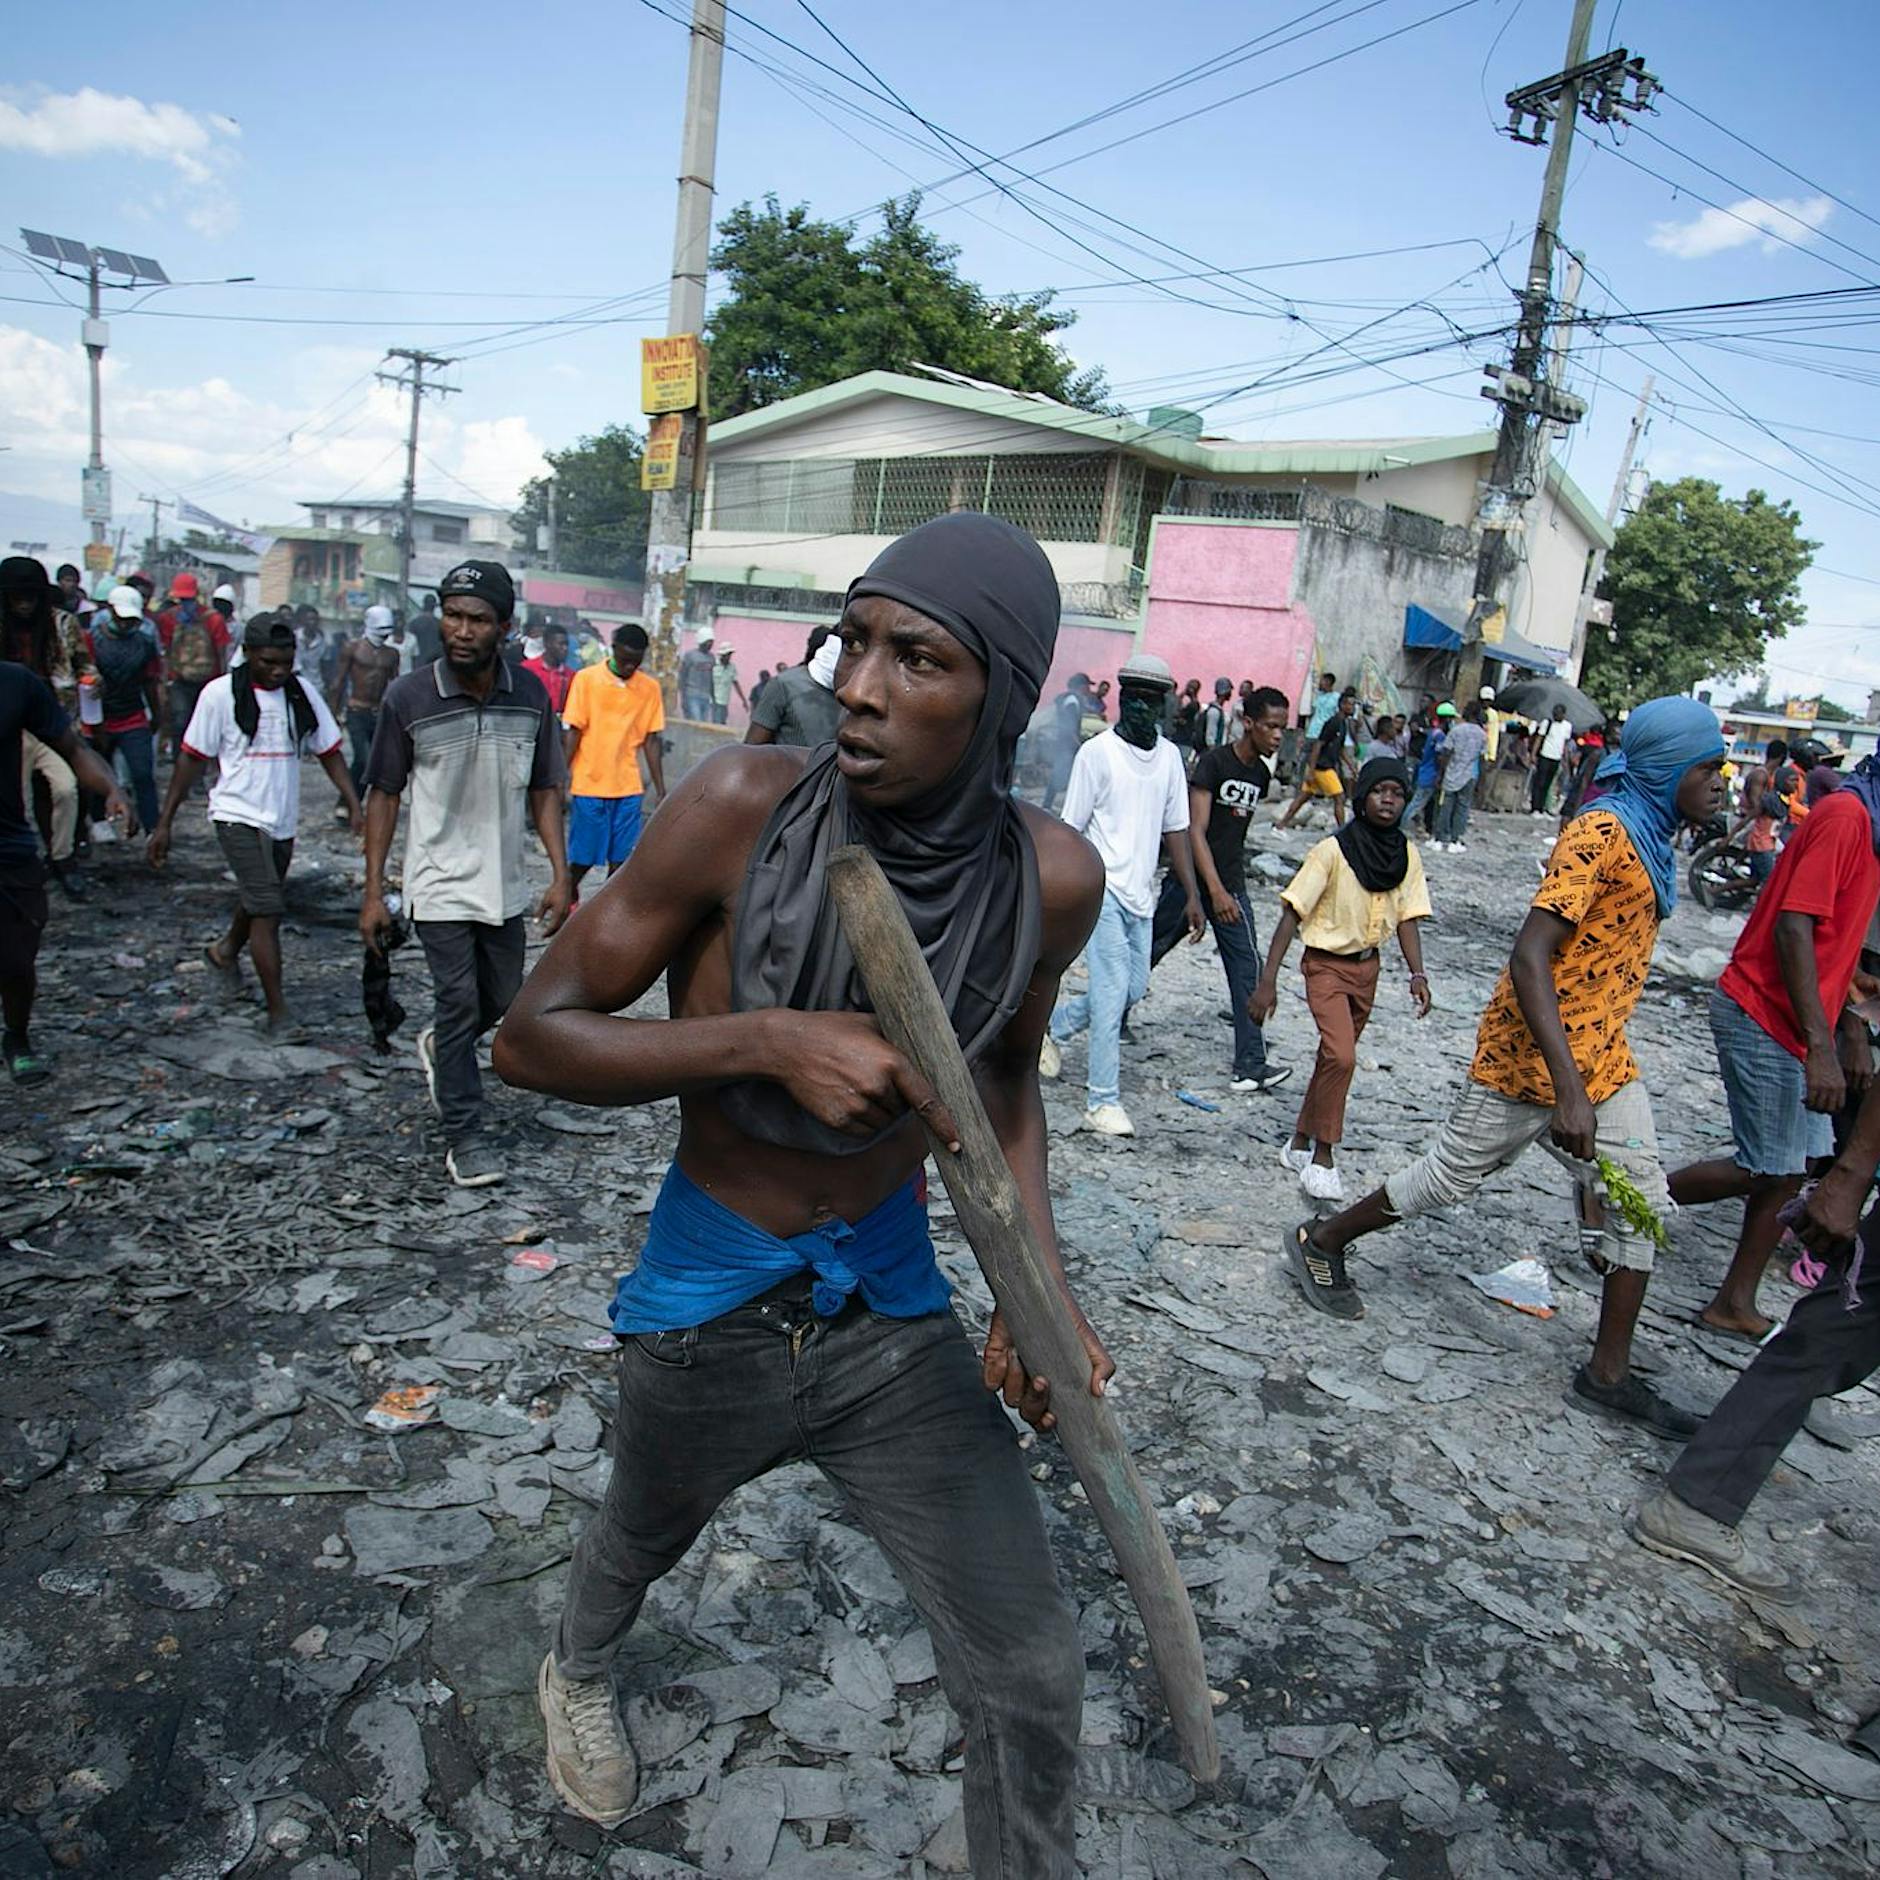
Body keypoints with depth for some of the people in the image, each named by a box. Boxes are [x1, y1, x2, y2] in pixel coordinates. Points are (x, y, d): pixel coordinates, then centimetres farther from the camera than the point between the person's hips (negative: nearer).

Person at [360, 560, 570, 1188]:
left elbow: (544, 790, 4)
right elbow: (384, 794, -4)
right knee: (460, 1003, -3)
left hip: (504, 883, 4)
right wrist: (373, 892, -5)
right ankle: (464, 1137, 12)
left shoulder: (530, 695, -4)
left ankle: (439, 1045, 48)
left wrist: (560, 874, -3)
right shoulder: (408, 697, -12)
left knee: (503, 1000, 16)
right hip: (440, 883, -4)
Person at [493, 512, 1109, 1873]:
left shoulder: (1051, 879, -16)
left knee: (1030, 1677, 3)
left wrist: (1037, 1277, -8)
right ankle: (580, 1669, 68)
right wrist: (769, 1040, -34)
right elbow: (532, 1035, -19)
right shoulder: (745, 807, -24)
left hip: (894, 1304, 1)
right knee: (645, 1537, 30)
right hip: (708, 1304, 0)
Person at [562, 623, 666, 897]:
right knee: (583, 857, 5)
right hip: (589, 785, -2)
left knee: (620, 858, 4)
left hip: (628, 788, 2)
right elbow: (572, 732, -3)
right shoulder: (587, 678, -5)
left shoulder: (650, 687, 3)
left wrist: (660, 789, 6)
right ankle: (568, 893, 32)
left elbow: (651, 740, 7)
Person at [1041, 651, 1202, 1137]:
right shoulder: (1097, 752, -7)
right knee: (1112, 991, -9)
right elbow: (1072, 830, -6)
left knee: (1133, 987, 12)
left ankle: (1052, 1028, 34)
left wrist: (1192, 895, 8)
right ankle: (1103, 1102, -1)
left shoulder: (1169, 756, 9)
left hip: (1140, 893, 6)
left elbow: (1175, 831, 12)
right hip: (1102, 889, -6)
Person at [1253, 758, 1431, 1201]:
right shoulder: (1334, 850, -18)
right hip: (1327, 964, -6)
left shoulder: (1407, 855, -2)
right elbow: (1292, 914, -18)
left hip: (1367, 967, 6)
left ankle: (1300, 1143, 29)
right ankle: (1322, 1156, -4)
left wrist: (1417, 974, -13)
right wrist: (1268, 980, -23)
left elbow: (1407, 918, 2)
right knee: (1341, 1055, -19)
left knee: (1335, 1056, 14)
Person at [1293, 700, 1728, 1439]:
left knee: (1642, 1201, 8)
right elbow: (1529, 958, -29)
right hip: (1531, 1055, -9)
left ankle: (1609, 1373, 19)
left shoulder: (1649, 837, 8)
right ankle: (1320, 1242, 25)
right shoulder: (1600, 835, -21)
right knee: (1451, 1175, 5)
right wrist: (1568, 1089, -33)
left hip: (1601, 1057, 9)